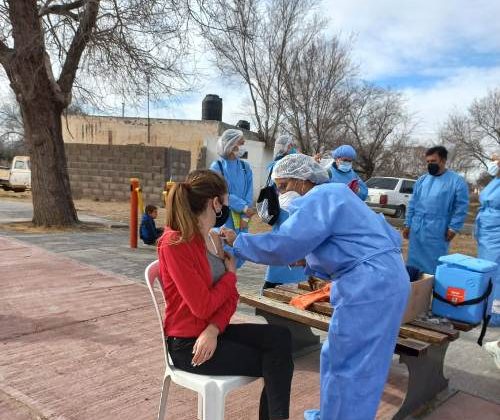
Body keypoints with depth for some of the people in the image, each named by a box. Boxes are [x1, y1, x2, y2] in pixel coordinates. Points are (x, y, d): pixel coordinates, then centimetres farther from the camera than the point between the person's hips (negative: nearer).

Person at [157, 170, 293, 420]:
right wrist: (231, 274, -8)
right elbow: (203, 306, -23)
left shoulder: (213, 238, 6)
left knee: (280, 338, -12)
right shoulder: (174, 244, -20)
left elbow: (229, 296, 2)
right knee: (276, 362, -9)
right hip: (187, 344, -7)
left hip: (212, 331, 7)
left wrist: (214, 329, -16)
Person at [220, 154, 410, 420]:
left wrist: (237, 241, -10)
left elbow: (282, 245, -21)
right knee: (340, 359, 20)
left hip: (371, 284, -11)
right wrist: (307, 263, 15)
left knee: (348, 366, 2)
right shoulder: (333, 195, 21)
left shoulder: (319, 198, -11)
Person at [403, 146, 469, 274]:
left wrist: (453, 228, -11)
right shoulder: (421, 180, 12)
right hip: (416, 229, 5)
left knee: (434, 265, 1)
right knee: (414, 262, 11)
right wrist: (407, 224, 11)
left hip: (437, 232, -5)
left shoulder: (457, 181, -2)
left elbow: (461, 207, -4)